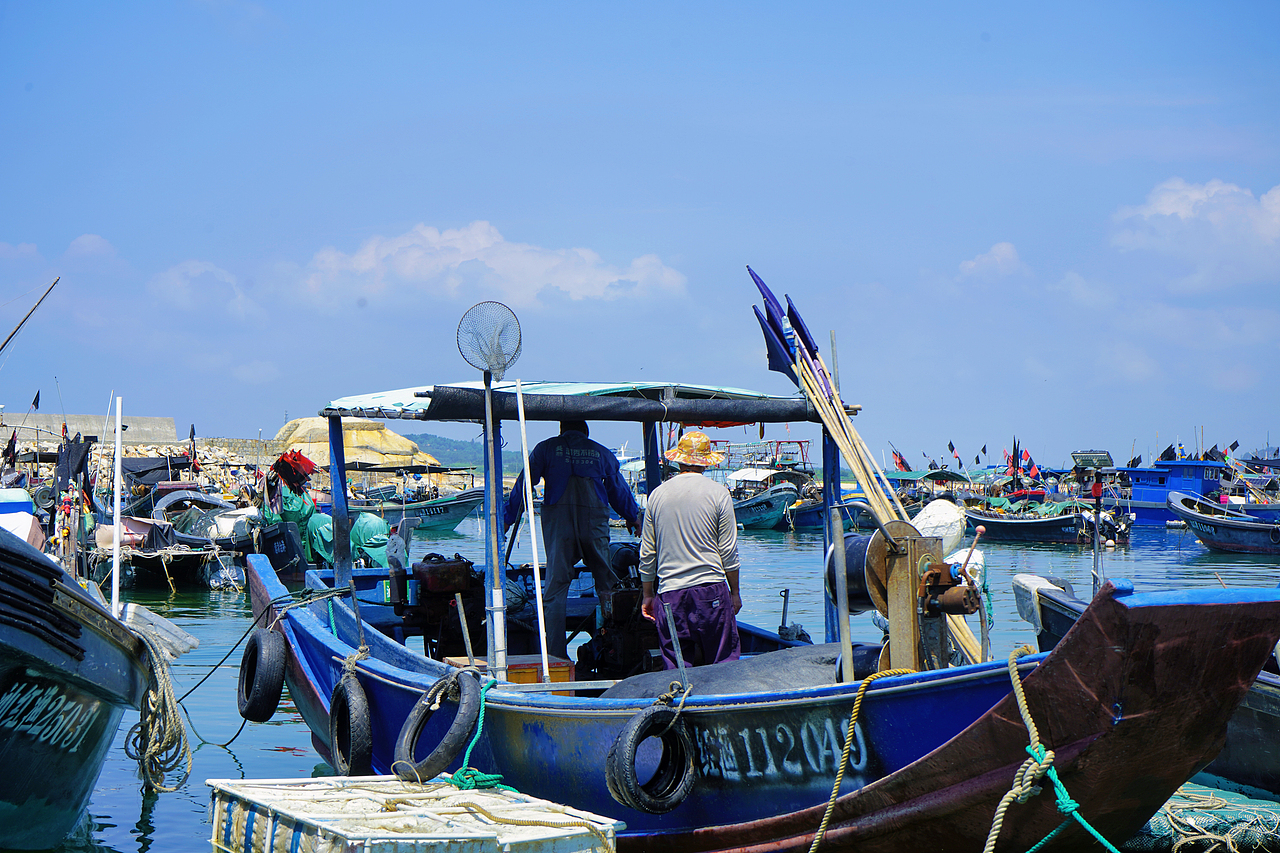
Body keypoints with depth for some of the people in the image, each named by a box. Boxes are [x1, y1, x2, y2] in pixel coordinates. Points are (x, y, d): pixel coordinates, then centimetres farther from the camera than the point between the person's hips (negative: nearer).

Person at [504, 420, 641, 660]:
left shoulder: (546, 449, 12)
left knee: (556, 586, -2)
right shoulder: (603, 453, 17)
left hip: (558, 521, -1)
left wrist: (506, 518, 18)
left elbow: (524, 484, 10)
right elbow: (619, 490, 27)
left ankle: (555, 655, -8)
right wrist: (633, 517, 43)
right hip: (594, 521, 1)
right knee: (606, 582, 12)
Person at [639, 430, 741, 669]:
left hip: (669, 592, 3)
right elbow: (728, 552, -1)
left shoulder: (658, 495, 6)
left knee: (675, 667, 4)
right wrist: (735, 592, 9)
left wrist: (647, 594, 19)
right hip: (711, 589, -2)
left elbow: (647, 553, 10)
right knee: (724, 663, 1)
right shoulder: (718, 493, -1)